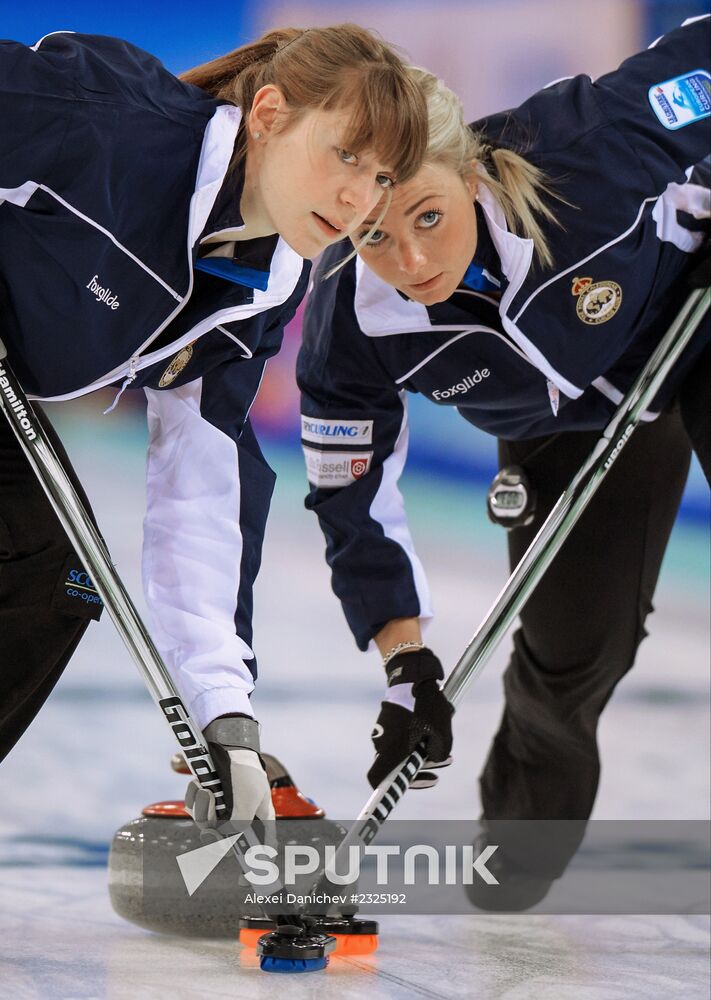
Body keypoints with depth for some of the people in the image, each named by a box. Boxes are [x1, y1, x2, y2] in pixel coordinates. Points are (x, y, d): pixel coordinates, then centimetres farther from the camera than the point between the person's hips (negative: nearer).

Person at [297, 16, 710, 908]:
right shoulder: (348, 332, -28)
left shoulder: (583, 148, -39)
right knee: (570, 642, 1)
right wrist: (408, 665, -20)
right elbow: (356, 503, -16)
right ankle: (516, 860, 29)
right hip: (567, 424, 2)